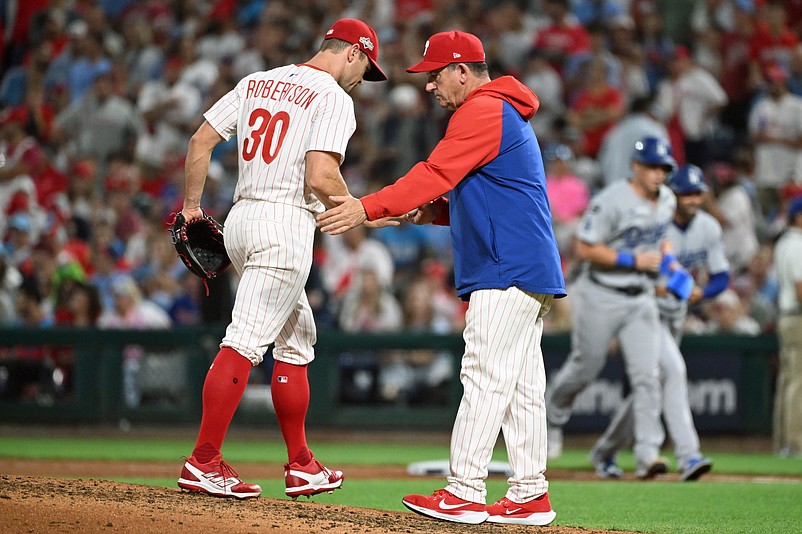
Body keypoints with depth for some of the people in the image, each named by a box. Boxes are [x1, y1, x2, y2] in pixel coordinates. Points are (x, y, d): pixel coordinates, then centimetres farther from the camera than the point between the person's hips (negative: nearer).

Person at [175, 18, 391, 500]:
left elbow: (201, 140, 12)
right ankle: (204, 463, -15)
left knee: (297, 339, 18)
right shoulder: (334, 98, -7)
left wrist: (192, 204, 19)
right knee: (246, 340, -11)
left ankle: (301, 464, 21)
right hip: (287, 223, -9)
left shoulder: (257, 82, 15)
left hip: (241, 218, 9)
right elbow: (320, 176, -18)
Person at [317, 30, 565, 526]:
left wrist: (368, 208, -23)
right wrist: (437, 210, 12)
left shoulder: (483, 112, -9)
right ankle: (530, 496, 9)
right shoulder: (507, 114, 24)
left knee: (485, 377, -12)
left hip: (508, 271, -11)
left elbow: (436, 173, -19)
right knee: (521, 384, 9)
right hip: (528, 273, 11)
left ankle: (464, 493, -14)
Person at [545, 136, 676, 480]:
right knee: (586, 367, 8)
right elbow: (585, 248, -19)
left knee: (646, 374, -8)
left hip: (641, 299, 5)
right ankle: (552, 416, 37)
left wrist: (661, 260, 7)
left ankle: (648, 453, -13)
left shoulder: (667, 201, 6)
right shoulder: (611, 201, -18)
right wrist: (634, 260, -21)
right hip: (600, 296, -5)